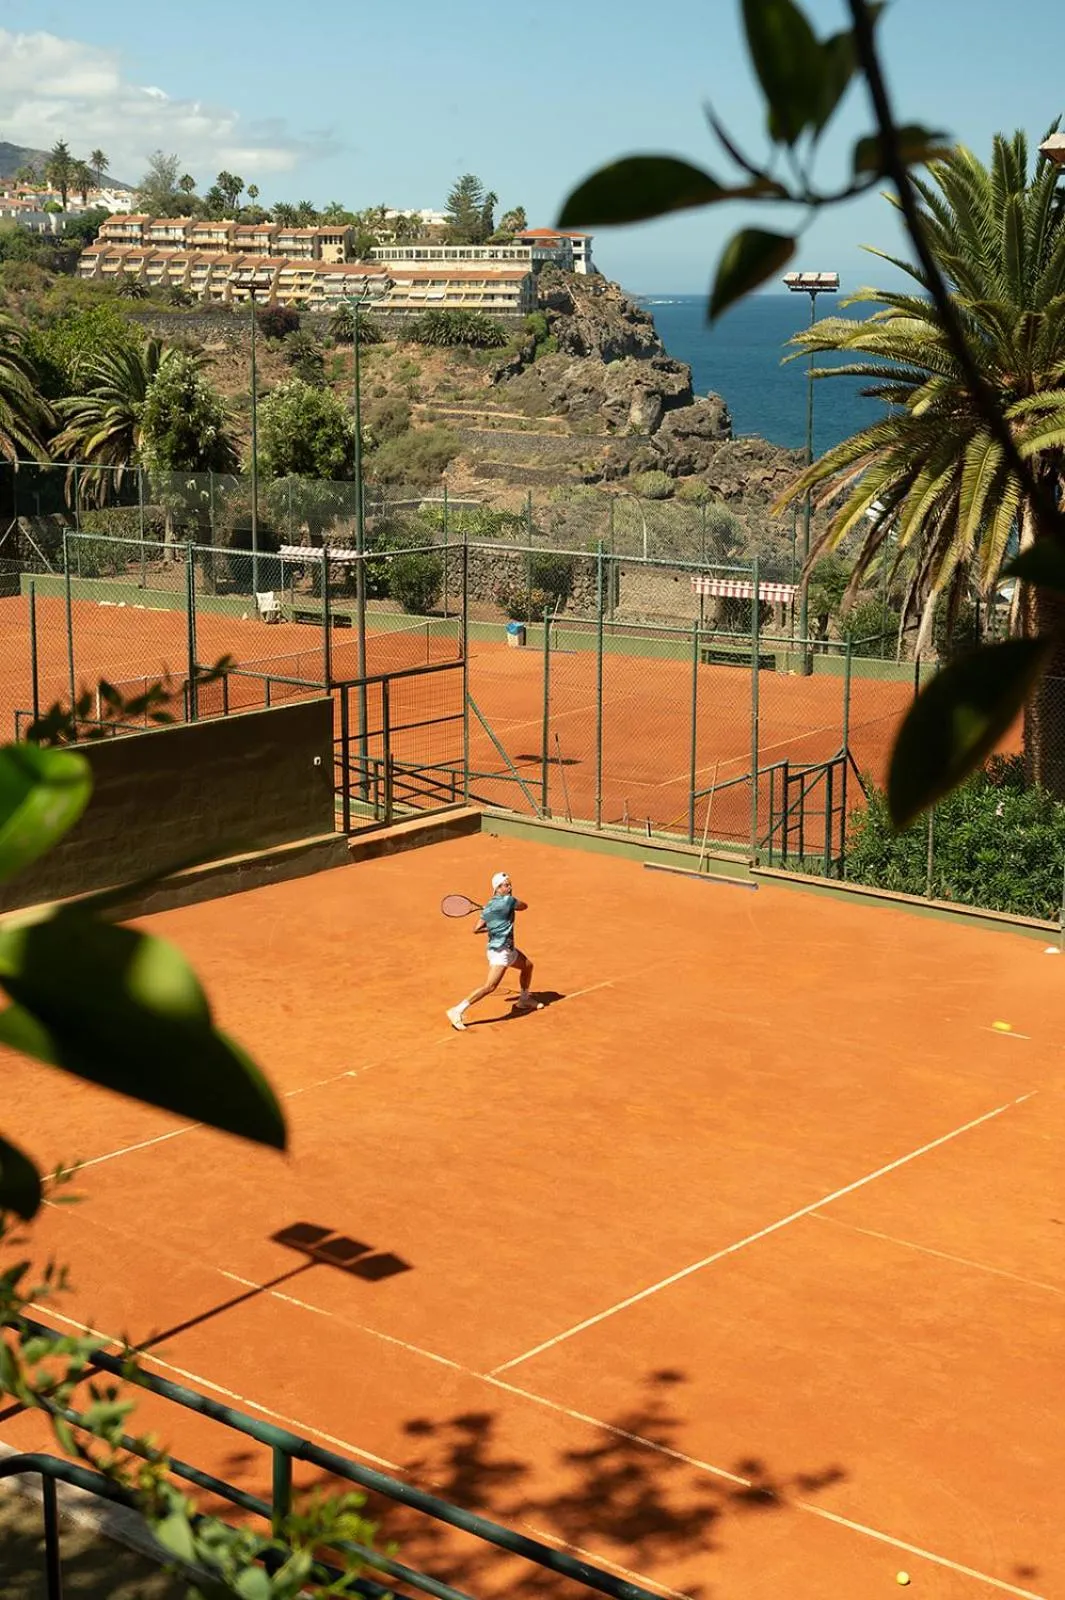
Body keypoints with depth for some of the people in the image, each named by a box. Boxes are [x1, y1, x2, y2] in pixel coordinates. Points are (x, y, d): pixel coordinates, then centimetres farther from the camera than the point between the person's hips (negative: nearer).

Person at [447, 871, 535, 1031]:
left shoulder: (488, 907, 7)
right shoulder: (507, 900, -15)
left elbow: (477, 929, 1)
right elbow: (524, 906, 4)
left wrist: (493, 926, 9)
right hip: (500, 951, -10)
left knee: (527, 966, 28)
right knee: (490, 986, -17)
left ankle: (524, 1000, 47)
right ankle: (457, 1011, -19)